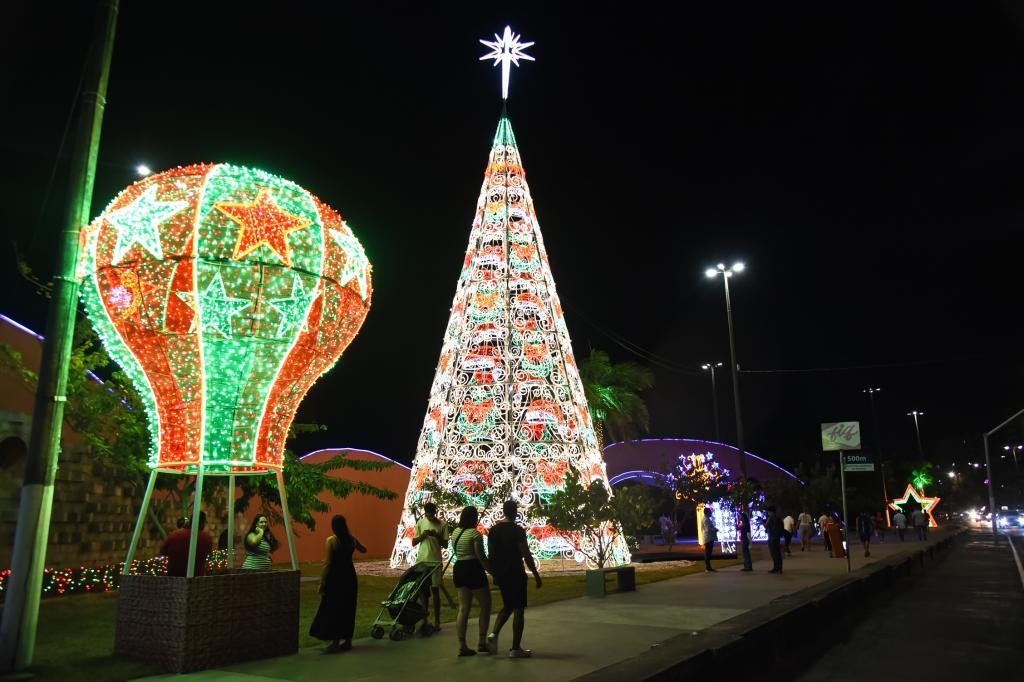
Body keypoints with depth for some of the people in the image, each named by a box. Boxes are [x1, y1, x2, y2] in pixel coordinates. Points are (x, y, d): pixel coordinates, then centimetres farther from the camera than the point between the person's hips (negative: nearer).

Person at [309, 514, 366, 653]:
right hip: (349, 576, 5)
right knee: (348, 608, 14)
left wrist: (321, 582, -8)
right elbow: (363, 550, 21)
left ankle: (336, 641, 3)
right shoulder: (352, 539, 1)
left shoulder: (331, 540, -13)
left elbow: (327, 564, -14)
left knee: (333, 609, 4)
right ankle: (347, 640, 22)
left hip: (335, 578, -5)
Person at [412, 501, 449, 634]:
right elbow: (413, 543, 4)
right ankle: (424, 620, 20)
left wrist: (437, 536, -19)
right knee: (423, 591, 10)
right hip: (421, 561, 3)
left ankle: (437, 622, 8)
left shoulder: (442, 525, -5)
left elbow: (445, 545, -3)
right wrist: (422, 535, -14)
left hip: (435, 561, -3)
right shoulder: (420, 523, 3)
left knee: (435, 591, 2)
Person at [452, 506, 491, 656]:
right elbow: (481, 557, -17)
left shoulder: (455, 533, 10)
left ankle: (462, 646, 7)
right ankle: (482, 642, 8)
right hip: (473, 569, -8)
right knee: (485, 605, 8)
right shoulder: (475, 534, -14)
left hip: (459, 569, 8)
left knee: (463, 609, 9)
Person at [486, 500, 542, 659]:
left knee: (507, 606, 22)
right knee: (519, 609, 3)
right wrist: (536, 575, -7)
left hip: (500, 573, 7)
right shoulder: (517, 530, -13)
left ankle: (494, 634, 3)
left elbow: (491, 554, 10)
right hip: (515, 574, -6)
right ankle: (515, 648, 5)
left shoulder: (493, 530, 6)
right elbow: (526, 555, -14)